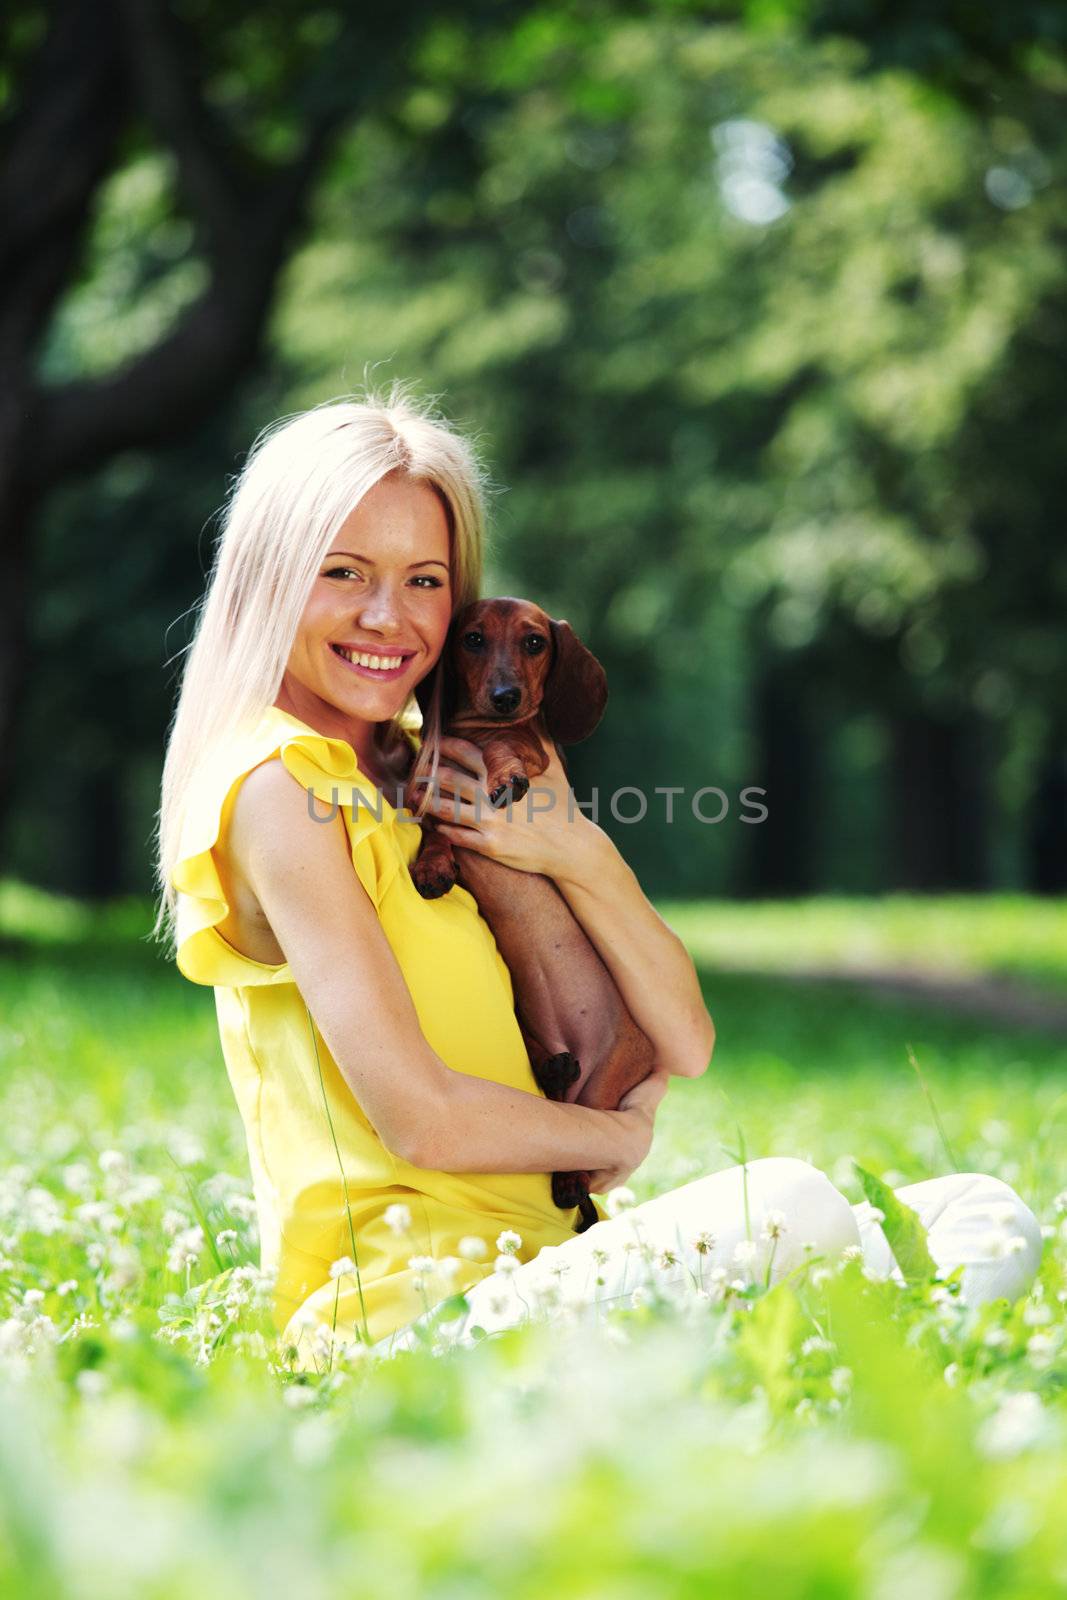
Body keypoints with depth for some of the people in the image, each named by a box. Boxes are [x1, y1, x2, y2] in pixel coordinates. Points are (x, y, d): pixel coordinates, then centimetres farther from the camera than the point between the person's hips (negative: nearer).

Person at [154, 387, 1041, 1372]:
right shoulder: (275, 789, -7)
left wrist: (579, 855, -5)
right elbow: (420, 1117, -16)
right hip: (396, 1299, -8)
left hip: (541, 1268, 8)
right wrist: (621, 1137, 1)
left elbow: (683, 1046, 11)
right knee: (793, 1209, -31)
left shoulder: (434, 776, 17)